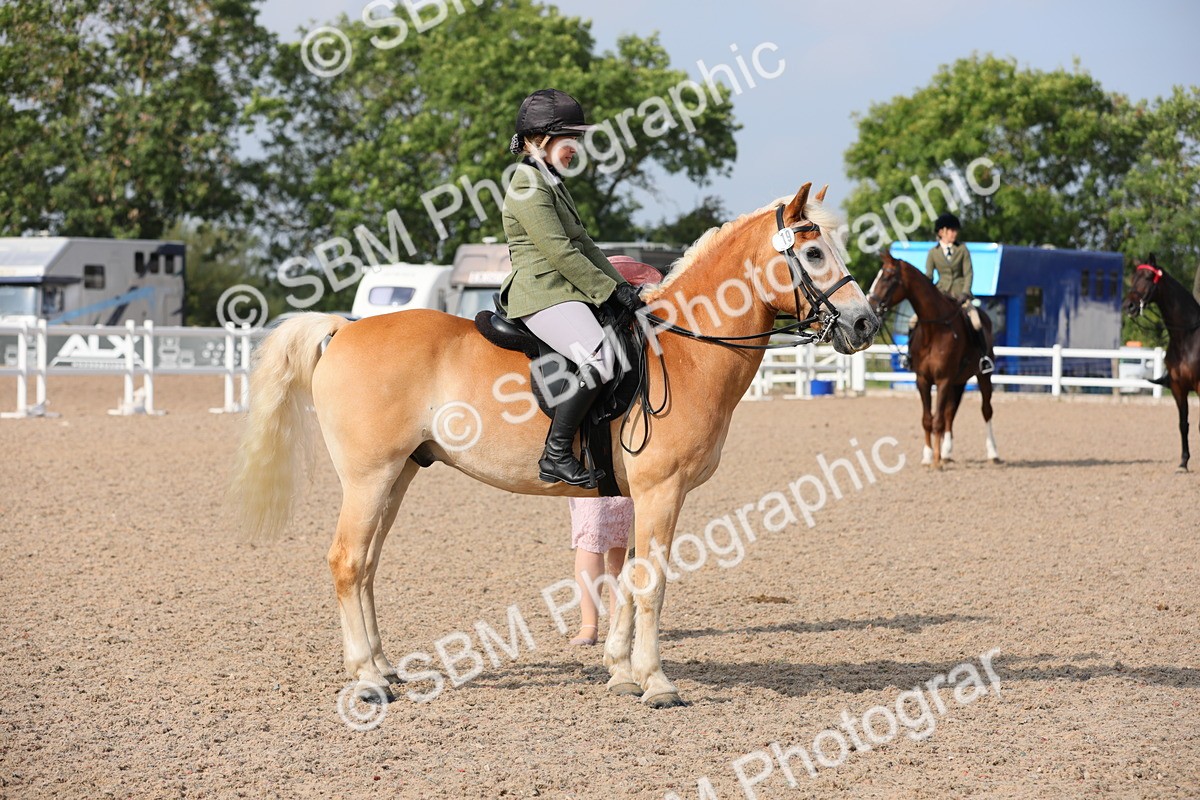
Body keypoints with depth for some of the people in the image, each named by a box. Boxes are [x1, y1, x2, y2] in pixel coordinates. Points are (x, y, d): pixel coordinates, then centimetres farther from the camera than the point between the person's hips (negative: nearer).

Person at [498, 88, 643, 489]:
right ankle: (556, 456, -25)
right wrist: (611, 290, -13)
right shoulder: (527, 186, -10)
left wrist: (621, 286, 11)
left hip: (566, 292, 11)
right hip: (542, 295, -11)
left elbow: (583, 245, 23)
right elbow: (560, 252, -16)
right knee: (600, 356, -29)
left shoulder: (553, 183, 23)